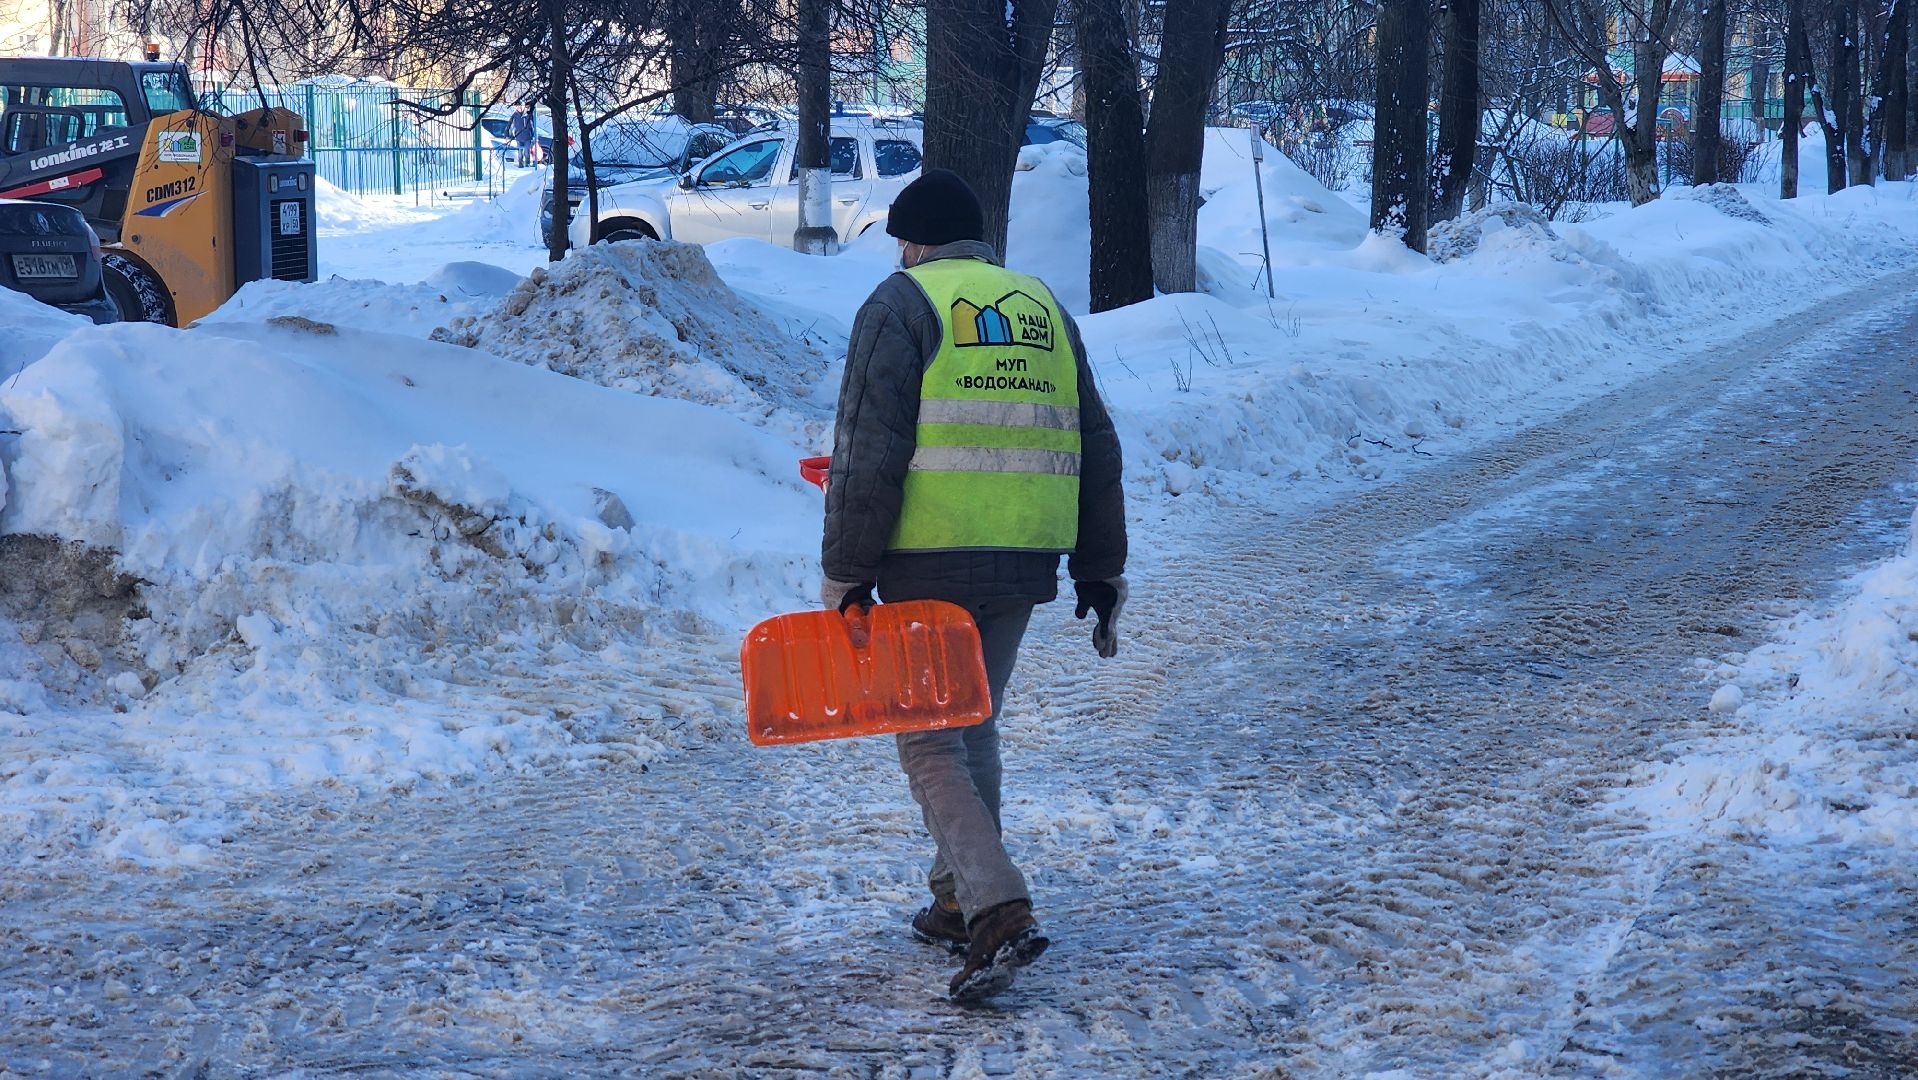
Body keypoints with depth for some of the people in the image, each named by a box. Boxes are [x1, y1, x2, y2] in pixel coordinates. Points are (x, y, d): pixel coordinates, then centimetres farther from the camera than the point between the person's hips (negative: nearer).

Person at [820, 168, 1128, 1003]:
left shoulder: (901, 303, -2)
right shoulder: (1044, 307, 16)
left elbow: (868, 451, -12)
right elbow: (1097, 452, 16)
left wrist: (845, 574, -9)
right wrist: (1102, 575, 21)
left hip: (929, 560, -6)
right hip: (1026, 561, 6)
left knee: (929, 743, -1)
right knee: (974, 727, 21)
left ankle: (1000, 913, -17)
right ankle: (958, 903, 28)